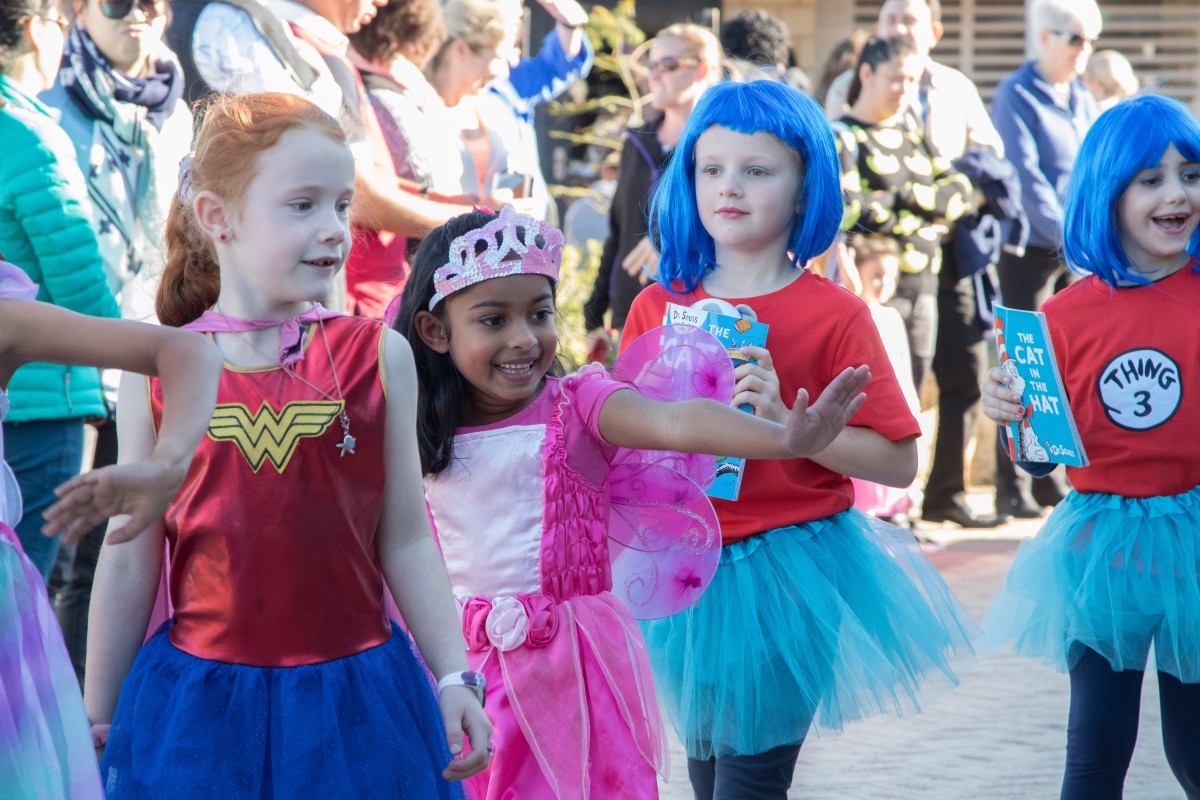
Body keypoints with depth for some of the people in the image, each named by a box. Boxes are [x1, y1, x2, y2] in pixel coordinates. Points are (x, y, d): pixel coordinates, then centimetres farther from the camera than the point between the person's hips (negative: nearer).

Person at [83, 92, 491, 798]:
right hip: (200, 705, 0)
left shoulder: (377, 356, 0)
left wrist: (454, 679, 1)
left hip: (352, 699, 0)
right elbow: (129, 559, 5)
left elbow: (404, 540, 4)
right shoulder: (159, 373, -1)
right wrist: (98, 717, 9)